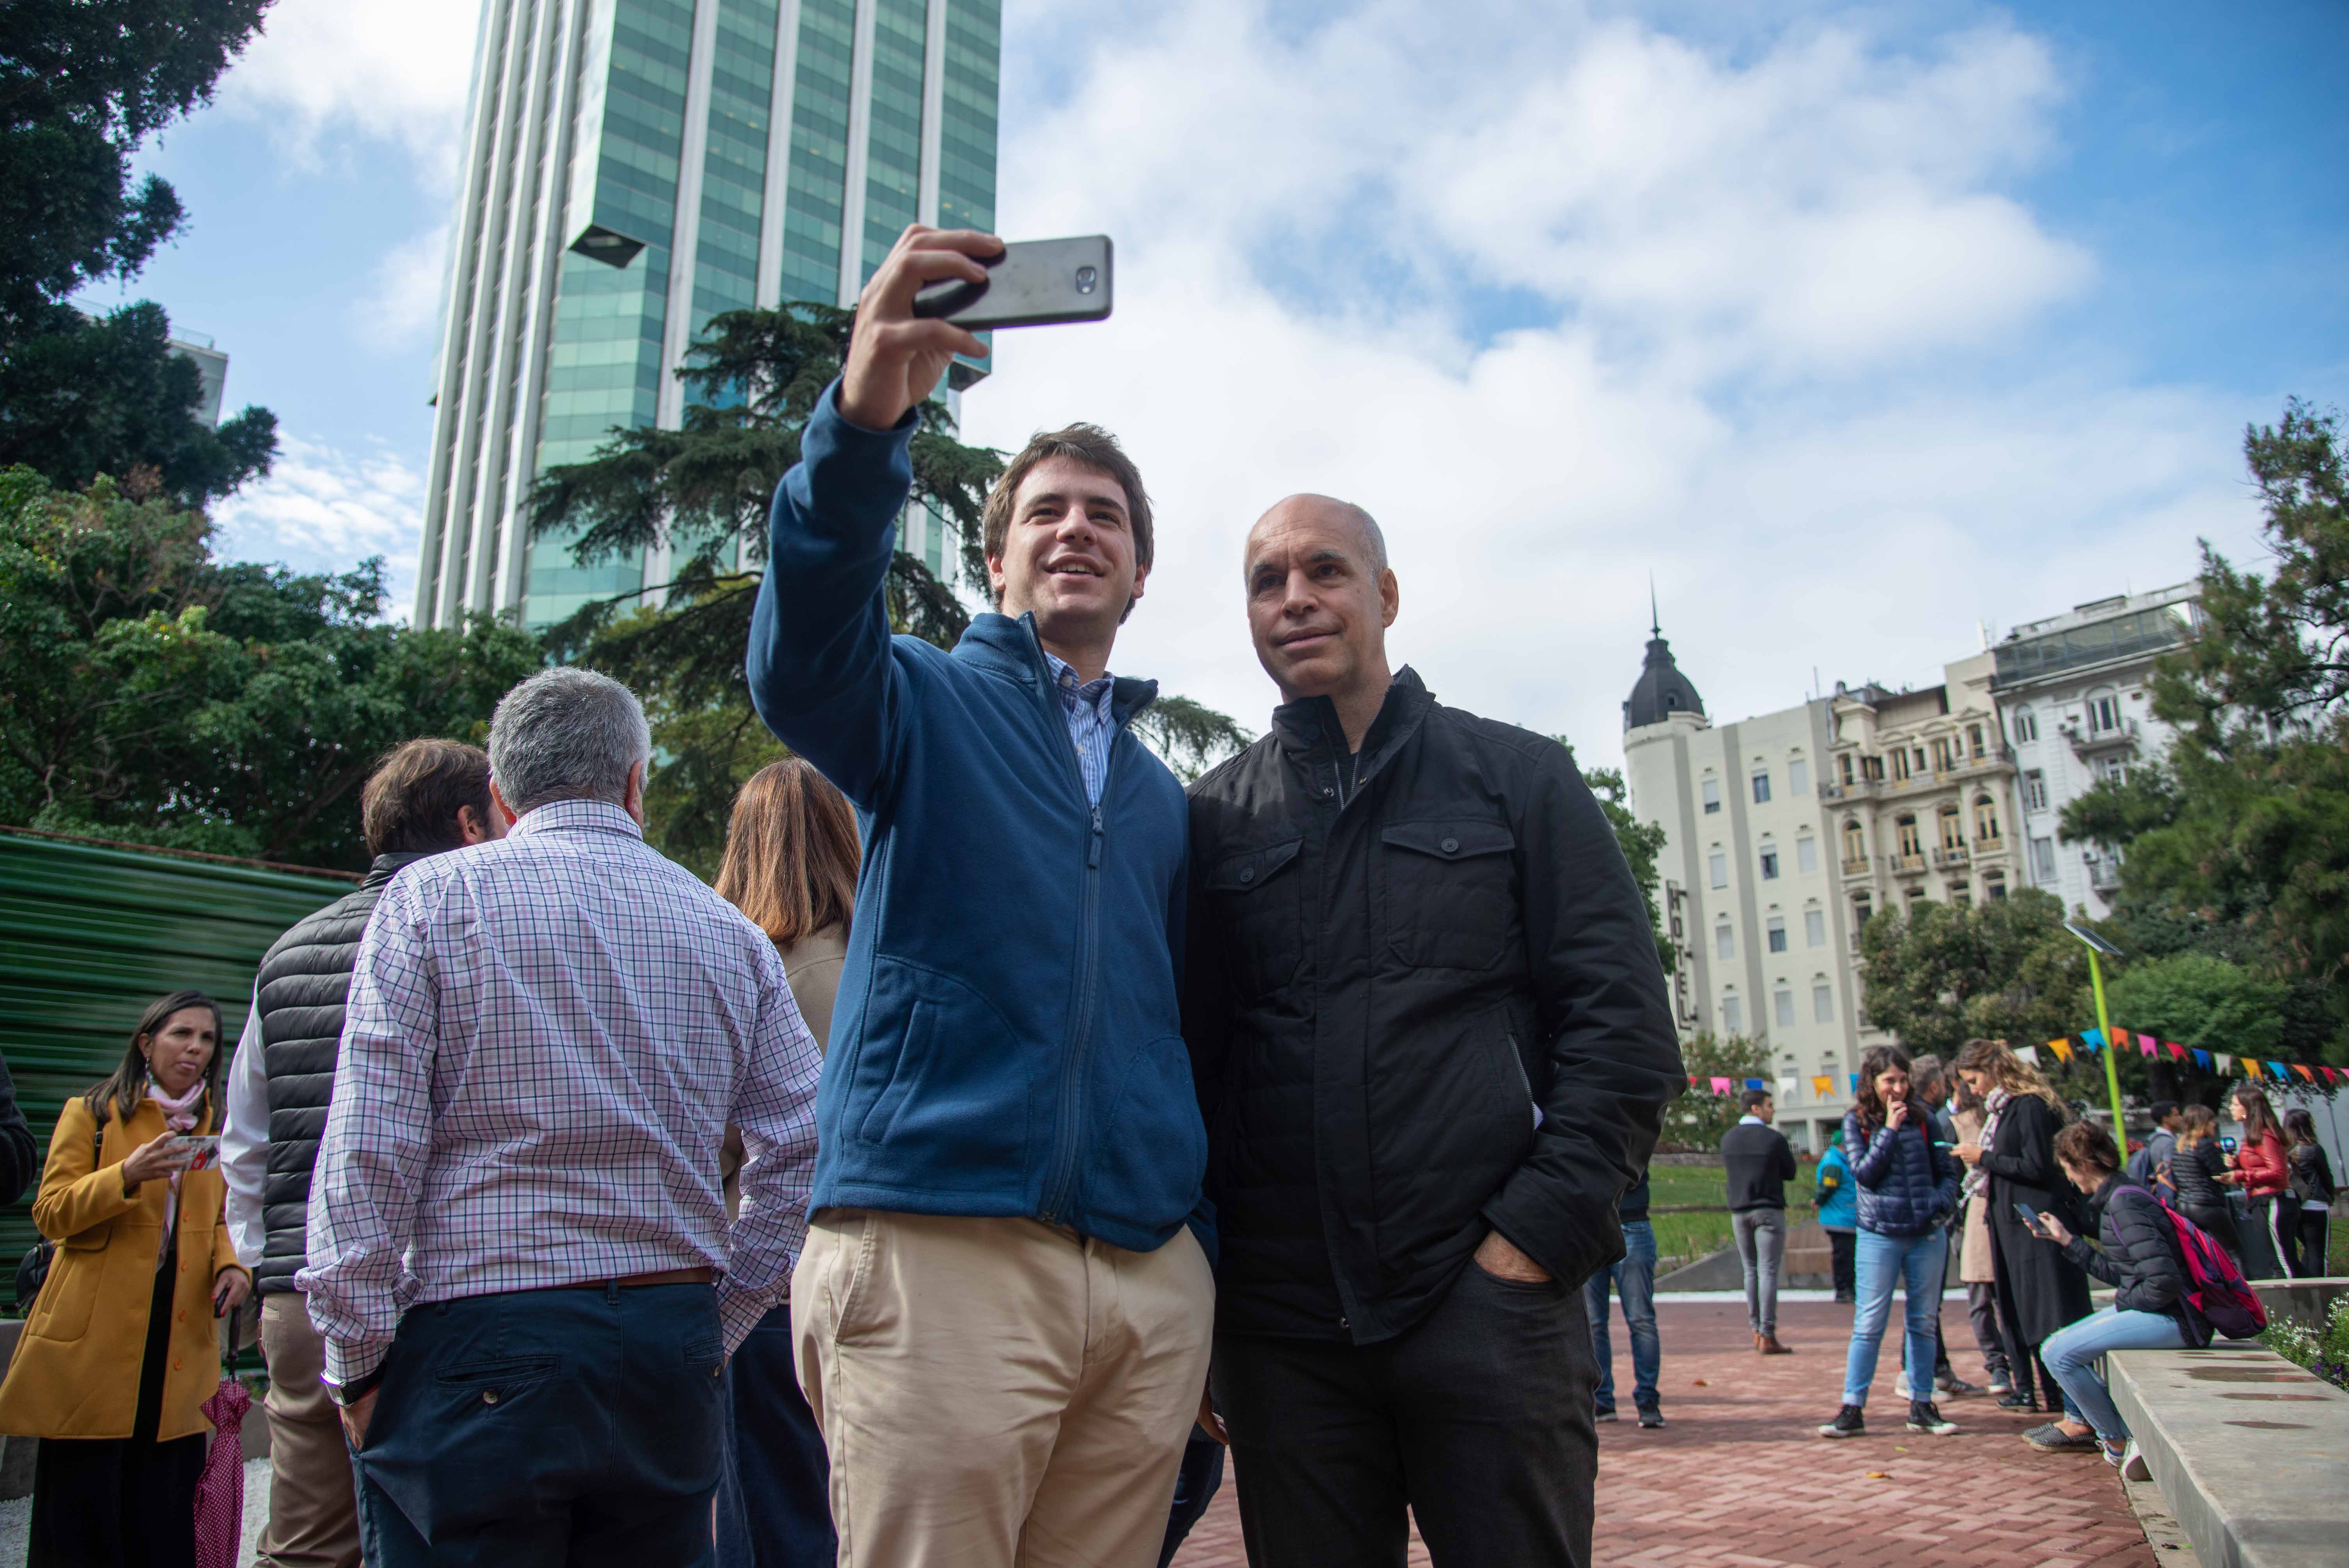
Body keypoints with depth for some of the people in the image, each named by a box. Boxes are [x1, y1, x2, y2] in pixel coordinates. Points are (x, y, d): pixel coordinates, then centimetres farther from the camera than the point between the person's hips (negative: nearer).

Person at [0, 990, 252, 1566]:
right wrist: (126, 1176, -20)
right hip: (94, 1338, -4)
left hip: (178, 1341, 4)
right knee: (81, 1518, -3)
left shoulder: (212, 1128, 19)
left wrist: (231, 1265, 2)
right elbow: (50, 1213, -4)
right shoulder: (90, 1113, 5)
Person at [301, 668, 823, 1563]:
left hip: (479, 1350, -3)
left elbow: (368, 1145, -7)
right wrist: (717, 1329, 12)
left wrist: (357, 1358, 0)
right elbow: (804, 1146, 4)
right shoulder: (728, 929, 9)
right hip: (669, 1347, 4)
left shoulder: (433, 897, 0)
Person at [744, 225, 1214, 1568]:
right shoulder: (930, 703, 7)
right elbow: (805, 661, -18)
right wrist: (865, 421, -35)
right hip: (943, 1247, -5)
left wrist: (1216, 1300, 18)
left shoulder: (1164, 796, 21)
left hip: (1154, 1278, 5)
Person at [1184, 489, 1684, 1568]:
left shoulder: (1518, 777, 7)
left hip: (1490, 1299, -1)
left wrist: (1533, 1238, -9)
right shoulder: (1215, 818, 10)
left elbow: (1625, 1028, 0)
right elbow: (1188, 1052, 10)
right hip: (1281, 1322, 2)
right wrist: (1202, 1279, 1)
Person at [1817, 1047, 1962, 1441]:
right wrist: (1890, 1130, -13)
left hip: (1927, 1235, 3)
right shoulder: (1856, 1122, 0)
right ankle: (1852, 1411, 1)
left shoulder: (1922, 1118, 5)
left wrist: (1941, 1203, -10)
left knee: (1923, 1322, 10)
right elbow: (1864, 1172, -11)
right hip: (1880, 1236, -2)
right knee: (1869, 1326, -2)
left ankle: (1921, 1407, 20)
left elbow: (1947, 1169, 9)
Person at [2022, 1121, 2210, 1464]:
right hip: (2158, 1312, 11)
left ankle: (2119, 1439, 0)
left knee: (2059, 1352, -16)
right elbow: (2117, 1273, 14)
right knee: (2066, 1343, 22)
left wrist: (2125, 1301, -13)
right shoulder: (2116, 1198, 10)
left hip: (2173, 1320, -11)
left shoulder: (2124, 1206, -22)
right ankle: (2080, 1423, 32)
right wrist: (2066, 1240, 18)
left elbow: (2165, 1281, -29)